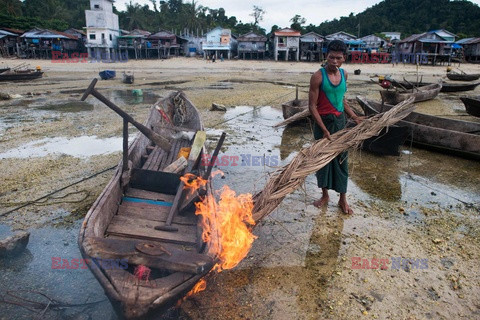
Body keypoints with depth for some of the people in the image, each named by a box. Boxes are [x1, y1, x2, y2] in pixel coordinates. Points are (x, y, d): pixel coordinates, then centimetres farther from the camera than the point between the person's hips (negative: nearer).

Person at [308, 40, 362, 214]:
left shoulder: (344, 74, 5)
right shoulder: (318, 76, -14)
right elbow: (312, 105, -15)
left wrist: (355, 117, 9)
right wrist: (324, 129, -20)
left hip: (340, 121, 5)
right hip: (323, 121, -4)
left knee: (341, 159, 9)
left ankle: (343, 199, 22)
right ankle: (325, 195, 27)